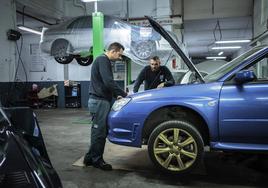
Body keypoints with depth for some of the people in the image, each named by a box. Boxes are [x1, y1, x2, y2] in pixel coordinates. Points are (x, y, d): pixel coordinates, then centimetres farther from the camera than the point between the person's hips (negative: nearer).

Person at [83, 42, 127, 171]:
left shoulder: (104, 61, 21)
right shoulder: (103, 60, -12)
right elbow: (109, 82, -22)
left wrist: (117, 95, 17)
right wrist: (124, 95, -16)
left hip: (101, 101, 10)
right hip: (99, 101, -10)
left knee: (98, 131, 14)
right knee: (99, 132, -2)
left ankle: (90, 158, 23)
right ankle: (97, 160, 9)